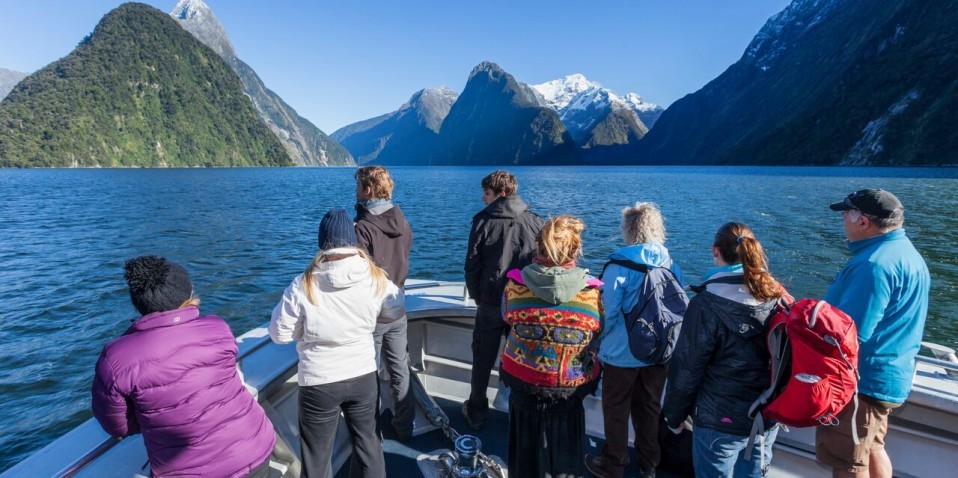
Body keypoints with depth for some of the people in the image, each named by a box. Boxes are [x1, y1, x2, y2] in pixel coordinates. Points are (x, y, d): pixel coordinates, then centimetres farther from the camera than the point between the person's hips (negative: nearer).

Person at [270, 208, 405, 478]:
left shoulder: (303, 286, -19)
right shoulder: (376, 278, -13)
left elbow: (279, 334, -8)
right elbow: (397, 312, 4)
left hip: (318, 383, -2)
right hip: (363, 377, 2)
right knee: (369, 445, 23)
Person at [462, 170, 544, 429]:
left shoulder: (483, 222, -8)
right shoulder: (535, 221, -2)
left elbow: (472, 266, -6)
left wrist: (477, 296, 7)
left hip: (490, 303, -2)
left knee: (483, 359, 15)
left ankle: (476, 412, 28)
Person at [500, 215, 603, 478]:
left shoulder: (515, 283, -18)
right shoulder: (592, 291, -19)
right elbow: (600, 337, -6)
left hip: (523, 380, 1)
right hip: (571, 387, -1)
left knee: (527, 446, 25)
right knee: (565, 451, 23)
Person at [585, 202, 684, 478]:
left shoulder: (620, 265, -20)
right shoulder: (672, 266, -3)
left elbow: (608, 311, -19)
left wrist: (600, 342, -3)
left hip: (622, 353, -5)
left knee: (616, 410, 13)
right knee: (649, 408, 21)